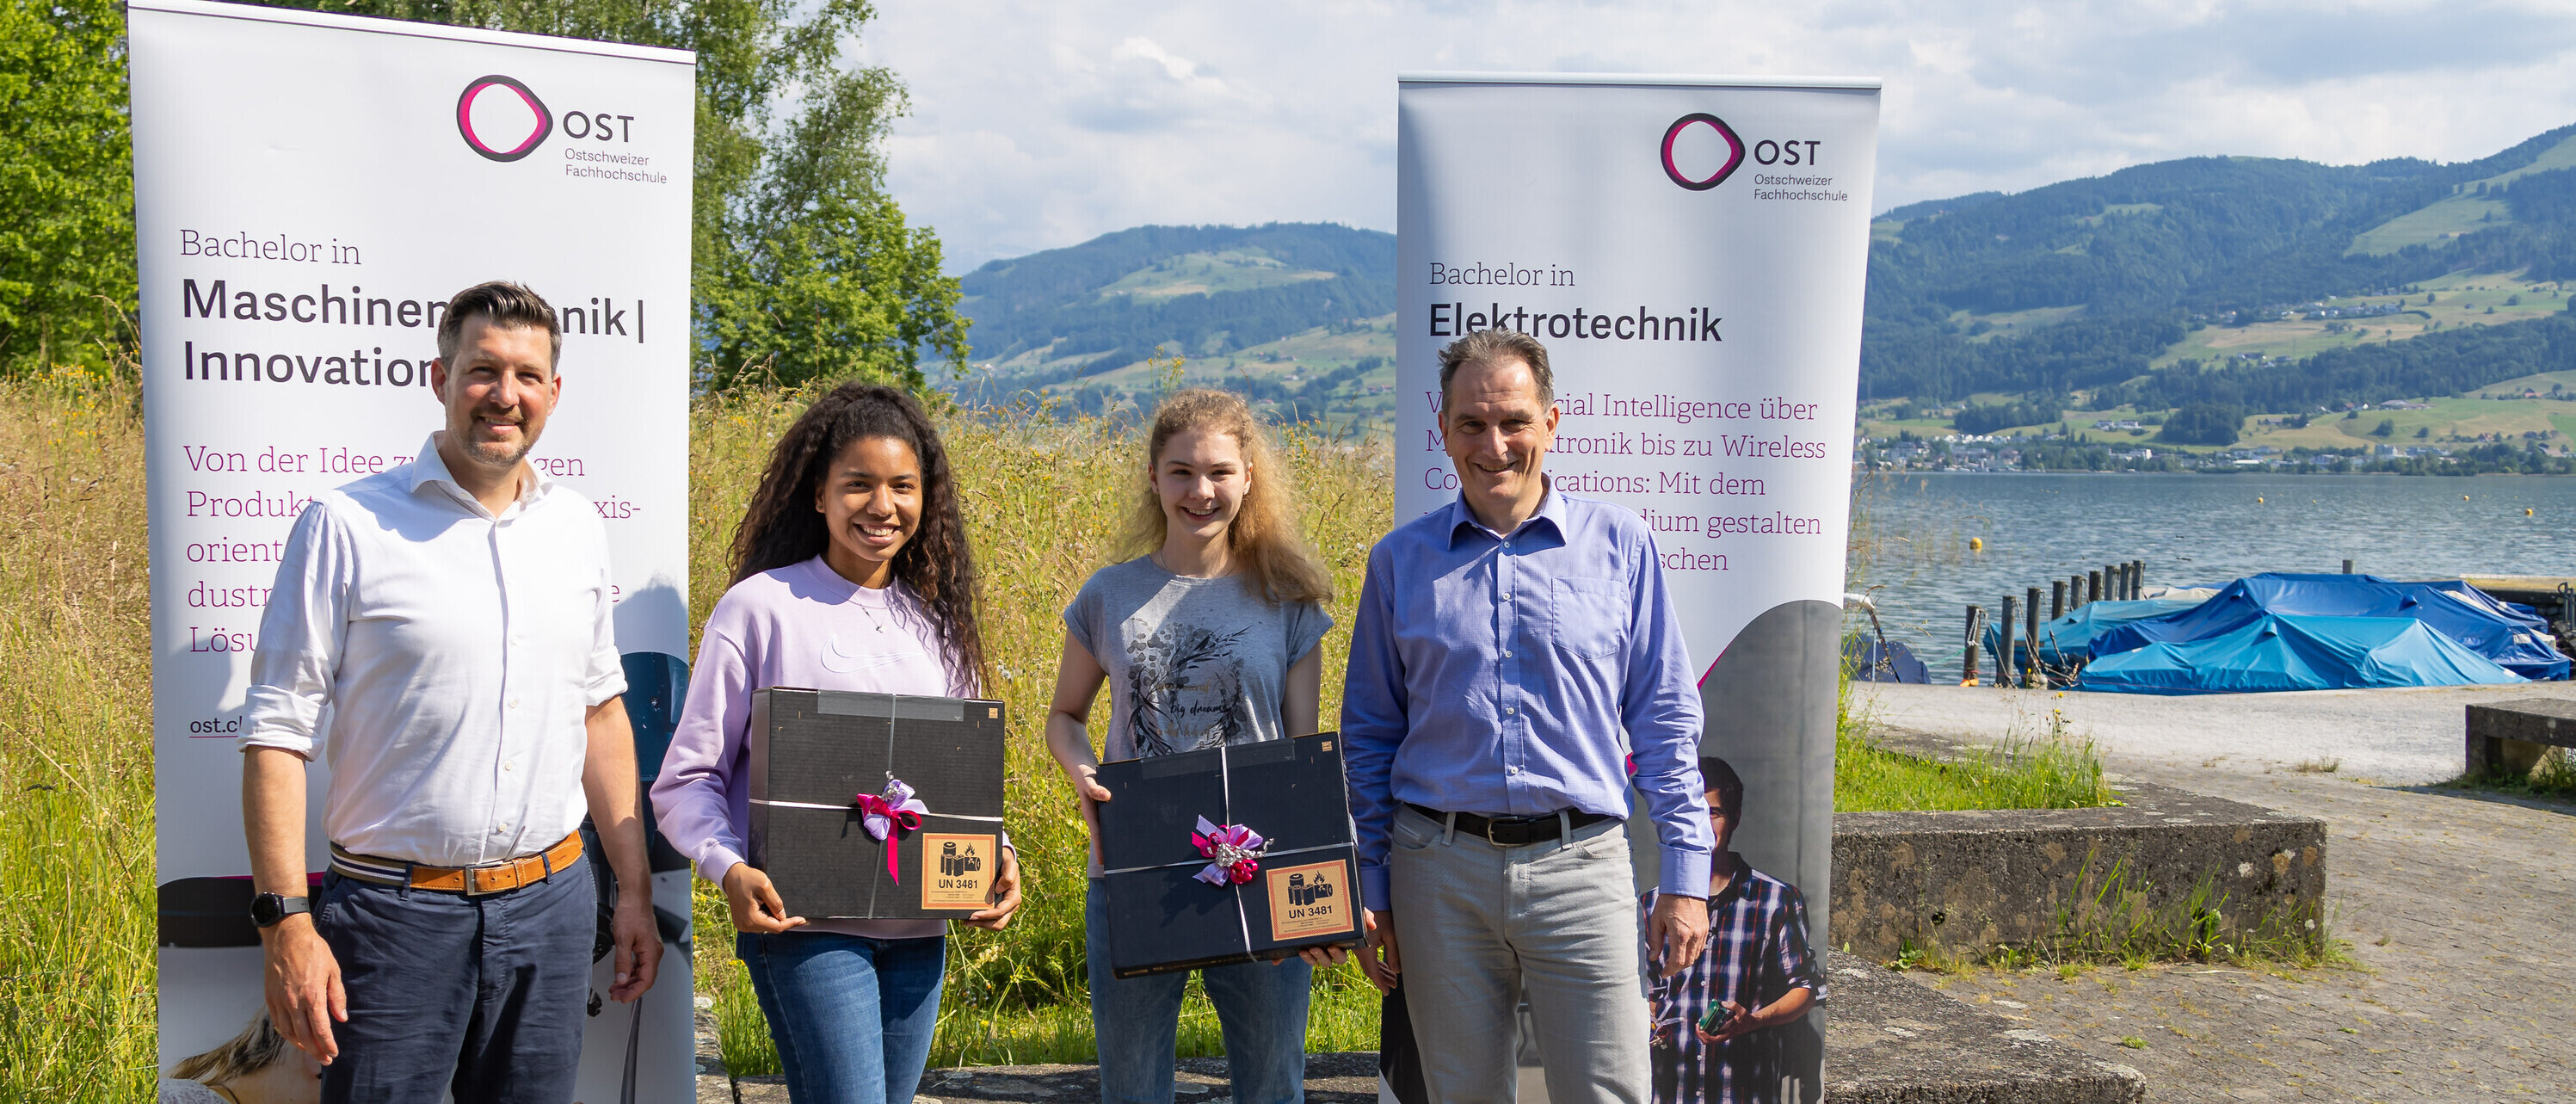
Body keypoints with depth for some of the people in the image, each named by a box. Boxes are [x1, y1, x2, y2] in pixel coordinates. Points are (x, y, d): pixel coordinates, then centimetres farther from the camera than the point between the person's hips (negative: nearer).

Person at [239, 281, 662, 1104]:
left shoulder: (577, 528, 9)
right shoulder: (346, 526, -6)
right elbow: (278, 731, -7)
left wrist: (635, 890, 14)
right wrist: (286, 921, -13)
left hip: (549, 909, 4)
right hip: (397, 911, -4)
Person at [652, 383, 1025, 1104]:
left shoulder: (937, 620, 12)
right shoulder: (760, 607, -3)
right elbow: (688, 775, -3)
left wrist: (997, 854, 0)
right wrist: (728, 866, -21)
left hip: (921, 931, 5)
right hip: (807, 927, -5)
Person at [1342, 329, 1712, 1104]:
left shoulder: (1619, 544, 5)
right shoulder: (1400, 560, 7)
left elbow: (1666, 721, 6)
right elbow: (1368, 735, 12)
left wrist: (1686, 875, 1)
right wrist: (1367, 892, 8)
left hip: (1580, 866, -1)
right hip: (1440, 870, 1)